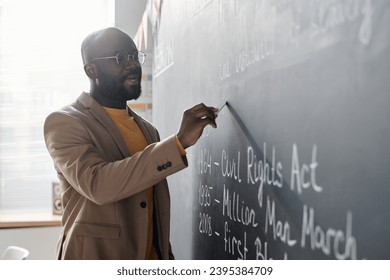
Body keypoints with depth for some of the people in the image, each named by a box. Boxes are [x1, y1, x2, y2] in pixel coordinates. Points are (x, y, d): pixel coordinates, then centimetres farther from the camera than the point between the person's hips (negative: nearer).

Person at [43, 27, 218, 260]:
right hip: (94, 256, -6)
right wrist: (179, 142, -29)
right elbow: (97, 185, -27)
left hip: (152, 256, 6)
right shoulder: (64, 122, -11)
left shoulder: (147, 130, 9)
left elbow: (154, 211, 12)